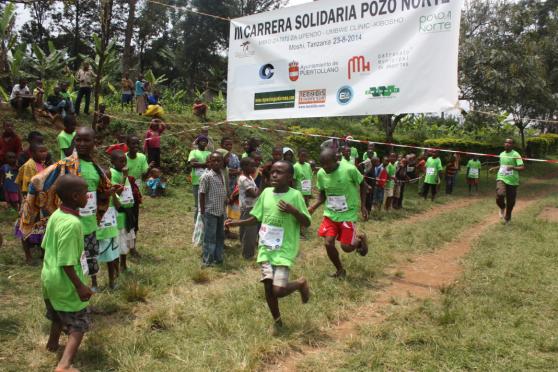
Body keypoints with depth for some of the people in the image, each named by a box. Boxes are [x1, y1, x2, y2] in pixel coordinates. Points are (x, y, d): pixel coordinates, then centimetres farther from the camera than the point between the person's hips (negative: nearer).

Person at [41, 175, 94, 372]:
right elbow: (66, 263, -27)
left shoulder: (55, 215, -2)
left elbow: (46, 246, 11)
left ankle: (53, 344, 51)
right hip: (65, 282, -9)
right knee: (79, 324, 2)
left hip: (49, 277, 9)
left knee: (59, 316, 30)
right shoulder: (72, 223, -29)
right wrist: (80, 286, -20)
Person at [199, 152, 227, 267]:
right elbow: (202, 195, -14)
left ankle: (218, 258, 29)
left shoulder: (222, 175, 7)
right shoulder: (206, 176, -15)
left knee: (220, 236, 16)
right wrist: (203, 212, -14)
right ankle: (207, 261, 11)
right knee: (210, 237, 0)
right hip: (210, 211, -8)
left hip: (221, 212, 8)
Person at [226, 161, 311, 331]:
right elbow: (256, 217, 12)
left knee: (278, 290, -11)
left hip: (285, 250, -4)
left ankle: (300, 283, 21)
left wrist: (293, 211, -25)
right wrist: (237, 223, 0)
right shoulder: (266, 193, 3)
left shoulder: (295, 196, -11)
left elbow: (307, 223, -8)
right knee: (268, 286, 3)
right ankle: (277, 319, 28)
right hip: (266, 248, 4)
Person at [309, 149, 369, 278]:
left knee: (346, 247, -4)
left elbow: (363, 185, -5)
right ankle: (340, 270, 22)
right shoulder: (321, 173, -9)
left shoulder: (350, 169, -22)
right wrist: (314, 206, -11)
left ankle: (360, 239, 32)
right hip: (330, 214, 4)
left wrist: (363, 206, -6)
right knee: (328, 243, -4)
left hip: (348, 214, -4)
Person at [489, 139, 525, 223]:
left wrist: (513, 167, -32)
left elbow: (522, 167, -16)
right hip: (501, 179, 3)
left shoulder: (515, 154, -7)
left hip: (512, 181, -3)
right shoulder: (501, 154, 11)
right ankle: (502, 208, 6)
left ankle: (507, 218, 30)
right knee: (500, 195, -26)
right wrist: (495, 168, 16)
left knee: (510, 202, 6)